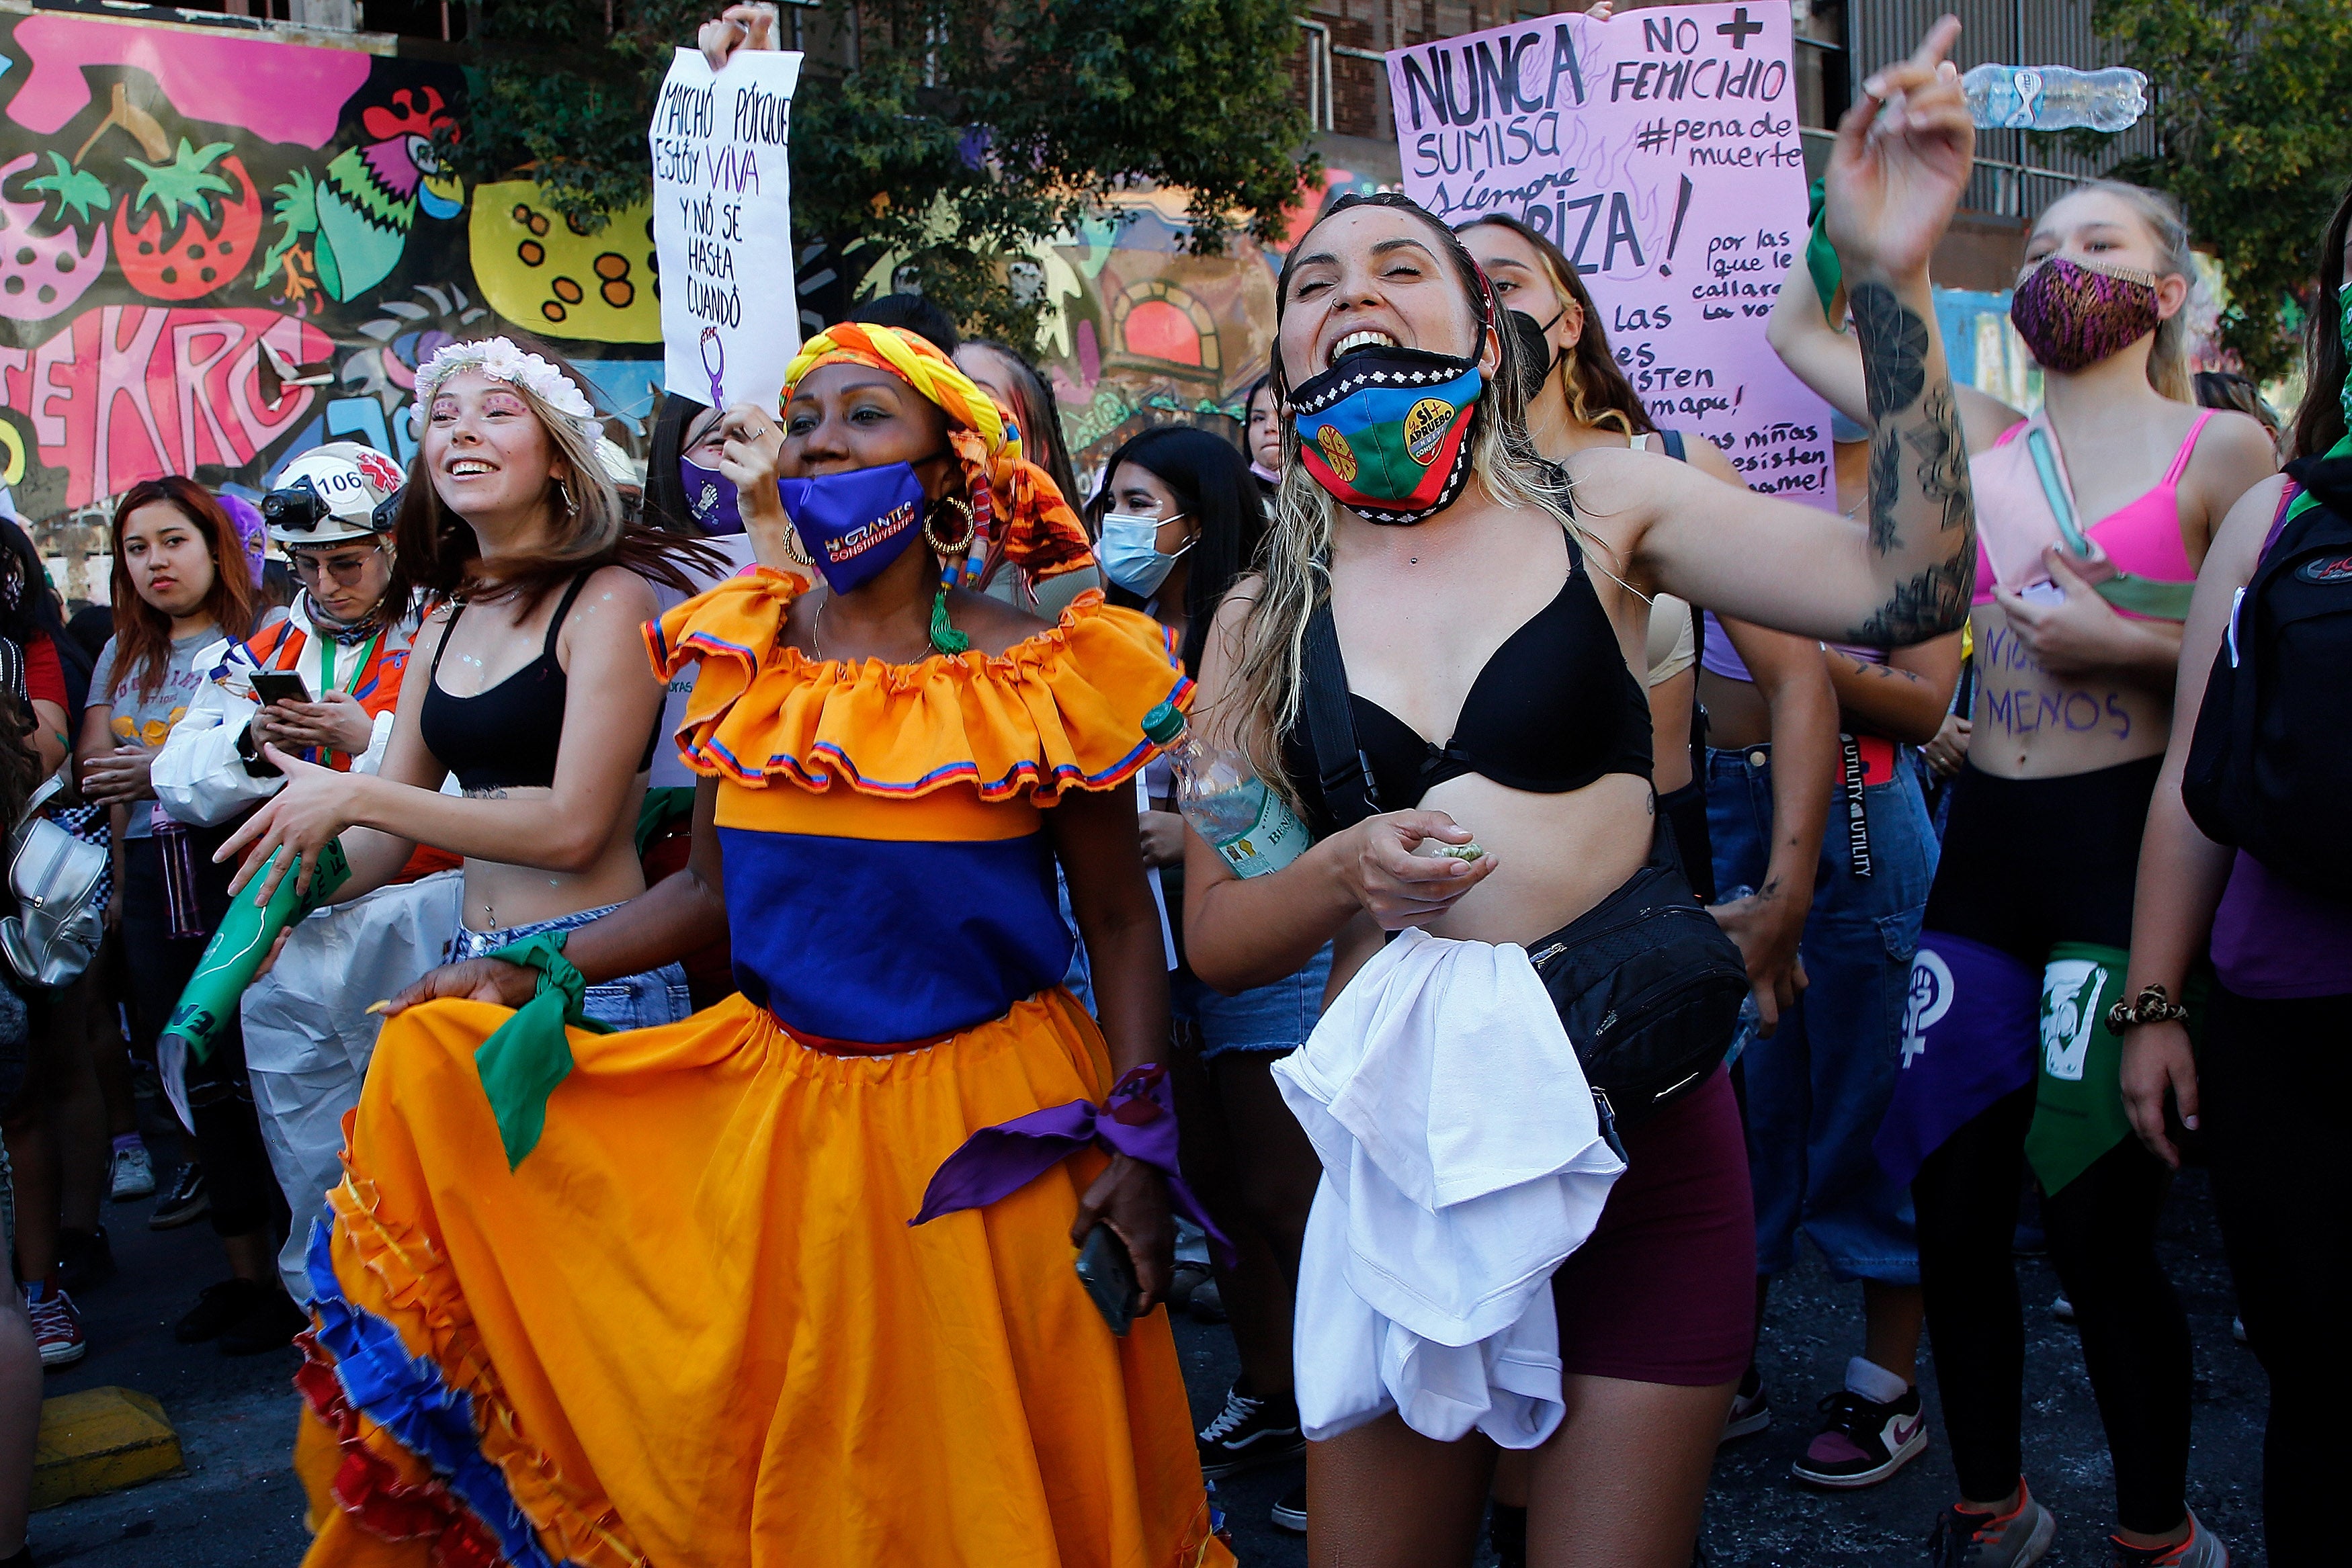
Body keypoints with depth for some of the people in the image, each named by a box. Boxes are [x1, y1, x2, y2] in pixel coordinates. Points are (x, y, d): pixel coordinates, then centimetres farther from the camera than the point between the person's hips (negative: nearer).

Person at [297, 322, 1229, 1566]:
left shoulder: (1038, 675, -9)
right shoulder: (743, 655, 1)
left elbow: (1119, 920, -6)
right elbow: (710, 890, 8)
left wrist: (1139, 1146, -12)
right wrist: (536, 973, -3)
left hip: (985, 1124, -3)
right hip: (771, 1100, 4)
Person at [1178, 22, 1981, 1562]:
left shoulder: (1601, 504, 1)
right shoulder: (1264, 619, 3)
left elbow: (1906, 590, -10)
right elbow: (1214, 936, 5)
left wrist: (1892, 278, -17)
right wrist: (1343, 872, -15)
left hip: (1640, 1128, -1)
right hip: (1401, 1144, 1)